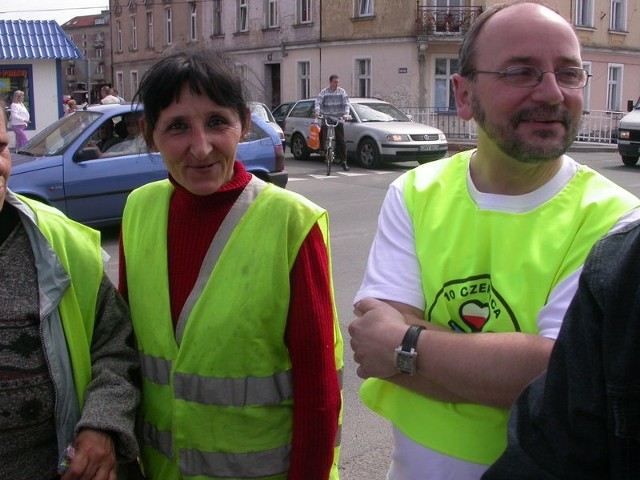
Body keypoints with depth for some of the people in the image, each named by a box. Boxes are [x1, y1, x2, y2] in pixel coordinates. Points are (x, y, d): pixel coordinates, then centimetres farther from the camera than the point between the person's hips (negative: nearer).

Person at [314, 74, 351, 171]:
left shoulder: (342, 92, 3)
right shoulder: (324, 92, 1)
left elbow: (346, 103, -3)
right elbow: (318, 102, -8)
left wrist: (346, 114, -21)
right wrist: (317, 111, -29)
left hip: (339, 119, 0)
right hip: (326, 118, 0)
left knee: (341, 141, -1)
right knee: (322, 135, -17)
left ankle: (343, 161, 5)